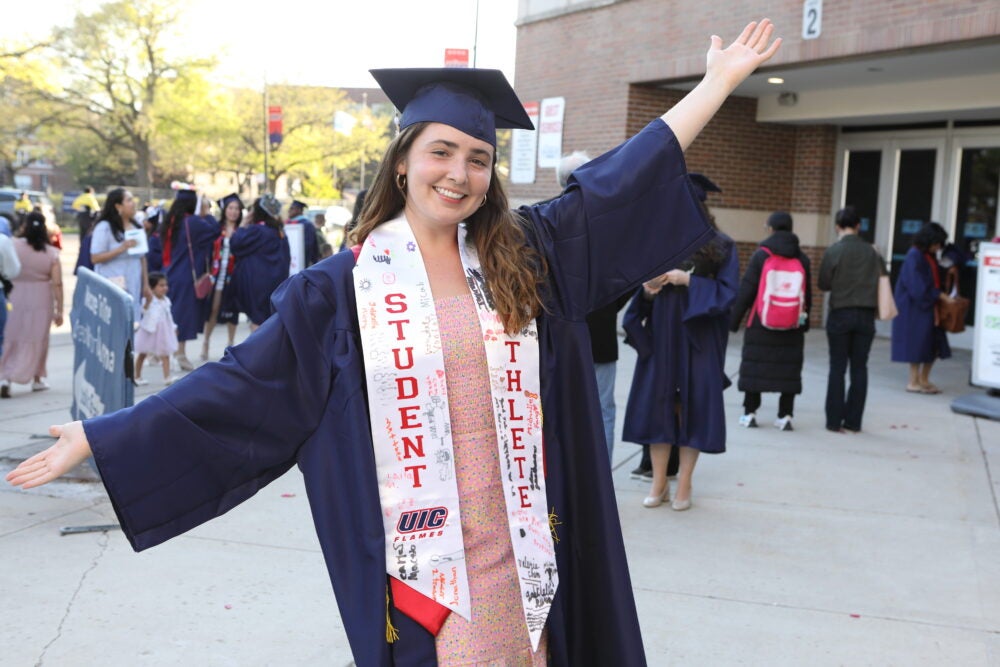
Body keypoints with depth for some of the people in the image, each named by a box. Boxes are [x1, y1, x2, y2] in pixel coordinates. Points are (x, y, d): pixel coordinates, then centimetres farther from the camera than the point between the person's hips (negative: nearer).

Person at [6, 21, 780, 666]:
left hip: (520, 550, 3)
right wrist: (99, 437, -4)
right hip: (414, 564, -3)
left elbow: (621, 182, 6)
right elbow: (238, 387, -2)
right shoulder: (343, 289, -3)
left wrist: (719, 82, 6)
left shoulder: (527, 259, 4)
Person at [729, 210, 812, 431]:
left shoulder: (760, 255, -5)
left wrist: (734, 320, -1)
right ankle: (785, 416, 4)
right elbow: (808, 294, 10)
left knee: (754, 365, 5)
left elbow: (746, 291, -6)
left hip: (761, 324, -2)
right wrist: (805, 322, 20)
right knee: (789, 369, 6)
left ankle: (749, 413, 6)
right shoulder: (802, 259, 5)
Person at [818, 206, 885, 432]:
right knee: (859, 368, 8)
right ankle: (853, 421, 9)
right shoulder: (872, 252, 0)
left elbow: (823, 284, -5)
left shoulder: (833, 251, -9)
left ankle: (834, 420, 4)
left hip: (840, 314, -2)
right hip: (865, 315, 2)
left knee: (837, 367, 4)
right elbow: (882, 281, 6)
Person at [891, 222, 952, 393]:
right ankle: (914, 382, 8)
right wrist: (941, 296, -20)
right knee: (918, 343, -2)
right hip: (914, 307, -9)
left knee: (934, 345, 10)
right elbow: (918, 287, -22)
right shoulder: (915, 256, -17)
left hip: (929, 306, 9)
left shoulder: (929, 256, 9)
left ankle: (924, 379, 20)